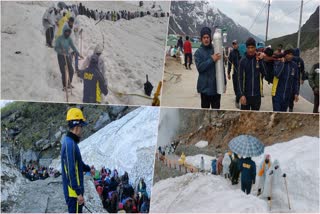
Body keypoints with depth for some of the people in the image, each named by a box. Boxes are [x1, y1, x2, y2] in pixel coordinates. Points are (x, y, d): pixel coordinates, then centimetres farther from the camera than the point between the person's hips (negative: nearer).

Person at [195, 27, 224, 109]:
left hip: (216, 86, 2)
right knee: (205, 108, 6)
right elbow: (200, 67, -15)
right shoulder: (198, 52, -1)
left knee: (216, 108, 9)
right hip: (205, 86, -2)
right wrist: (212, 60, -22)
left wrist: (224, 83, 5)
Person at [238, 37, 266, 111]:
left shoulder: (259, 59, 2)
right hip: (246, 94, -2)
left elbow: (264, 73, -7)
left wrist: (260, 60, -15)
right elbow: (240, 79, -7)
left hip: (257, 94, 2)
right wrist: (241, 95, -13)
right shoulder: (243, 60, -5)